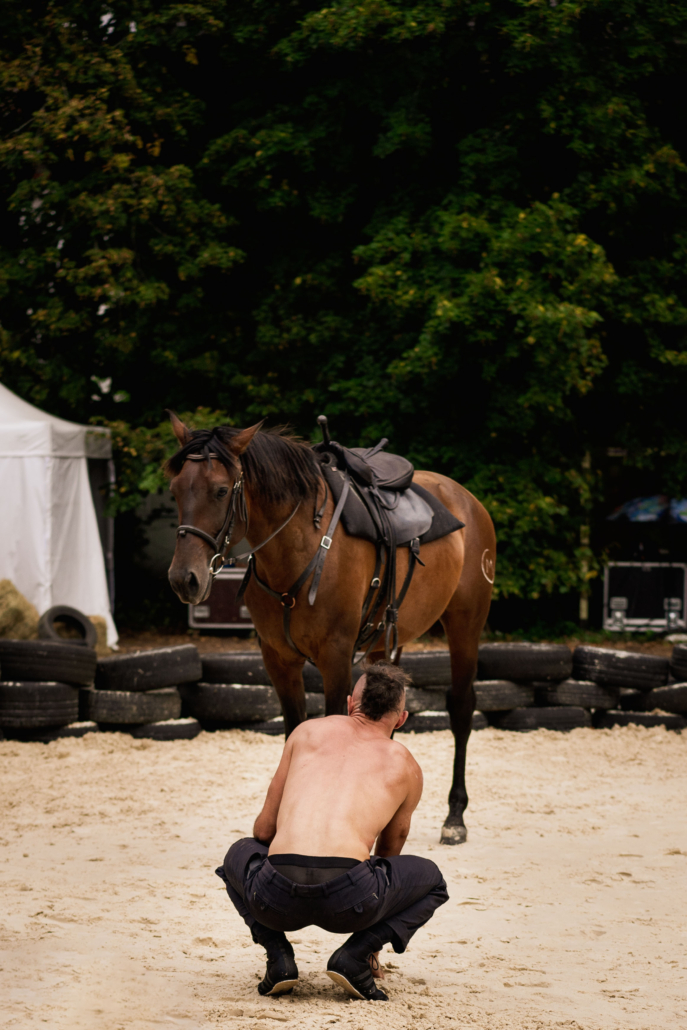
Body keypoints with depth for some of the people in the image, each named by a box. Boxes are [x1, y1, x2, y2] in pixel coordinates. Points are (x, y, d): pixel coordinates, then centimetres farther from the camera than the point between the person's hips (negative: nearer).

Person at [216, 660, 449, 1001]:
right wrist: (372, 943, 50)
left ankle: (277, 953, 13)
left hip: (277, 896, 2)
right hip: (348, 900, -2)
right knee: (430, 880, 29)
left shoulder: (308, 731, 25)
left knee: (239, 855, 38)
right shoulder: (406, 768, 23)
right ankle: (354, 954, 5)